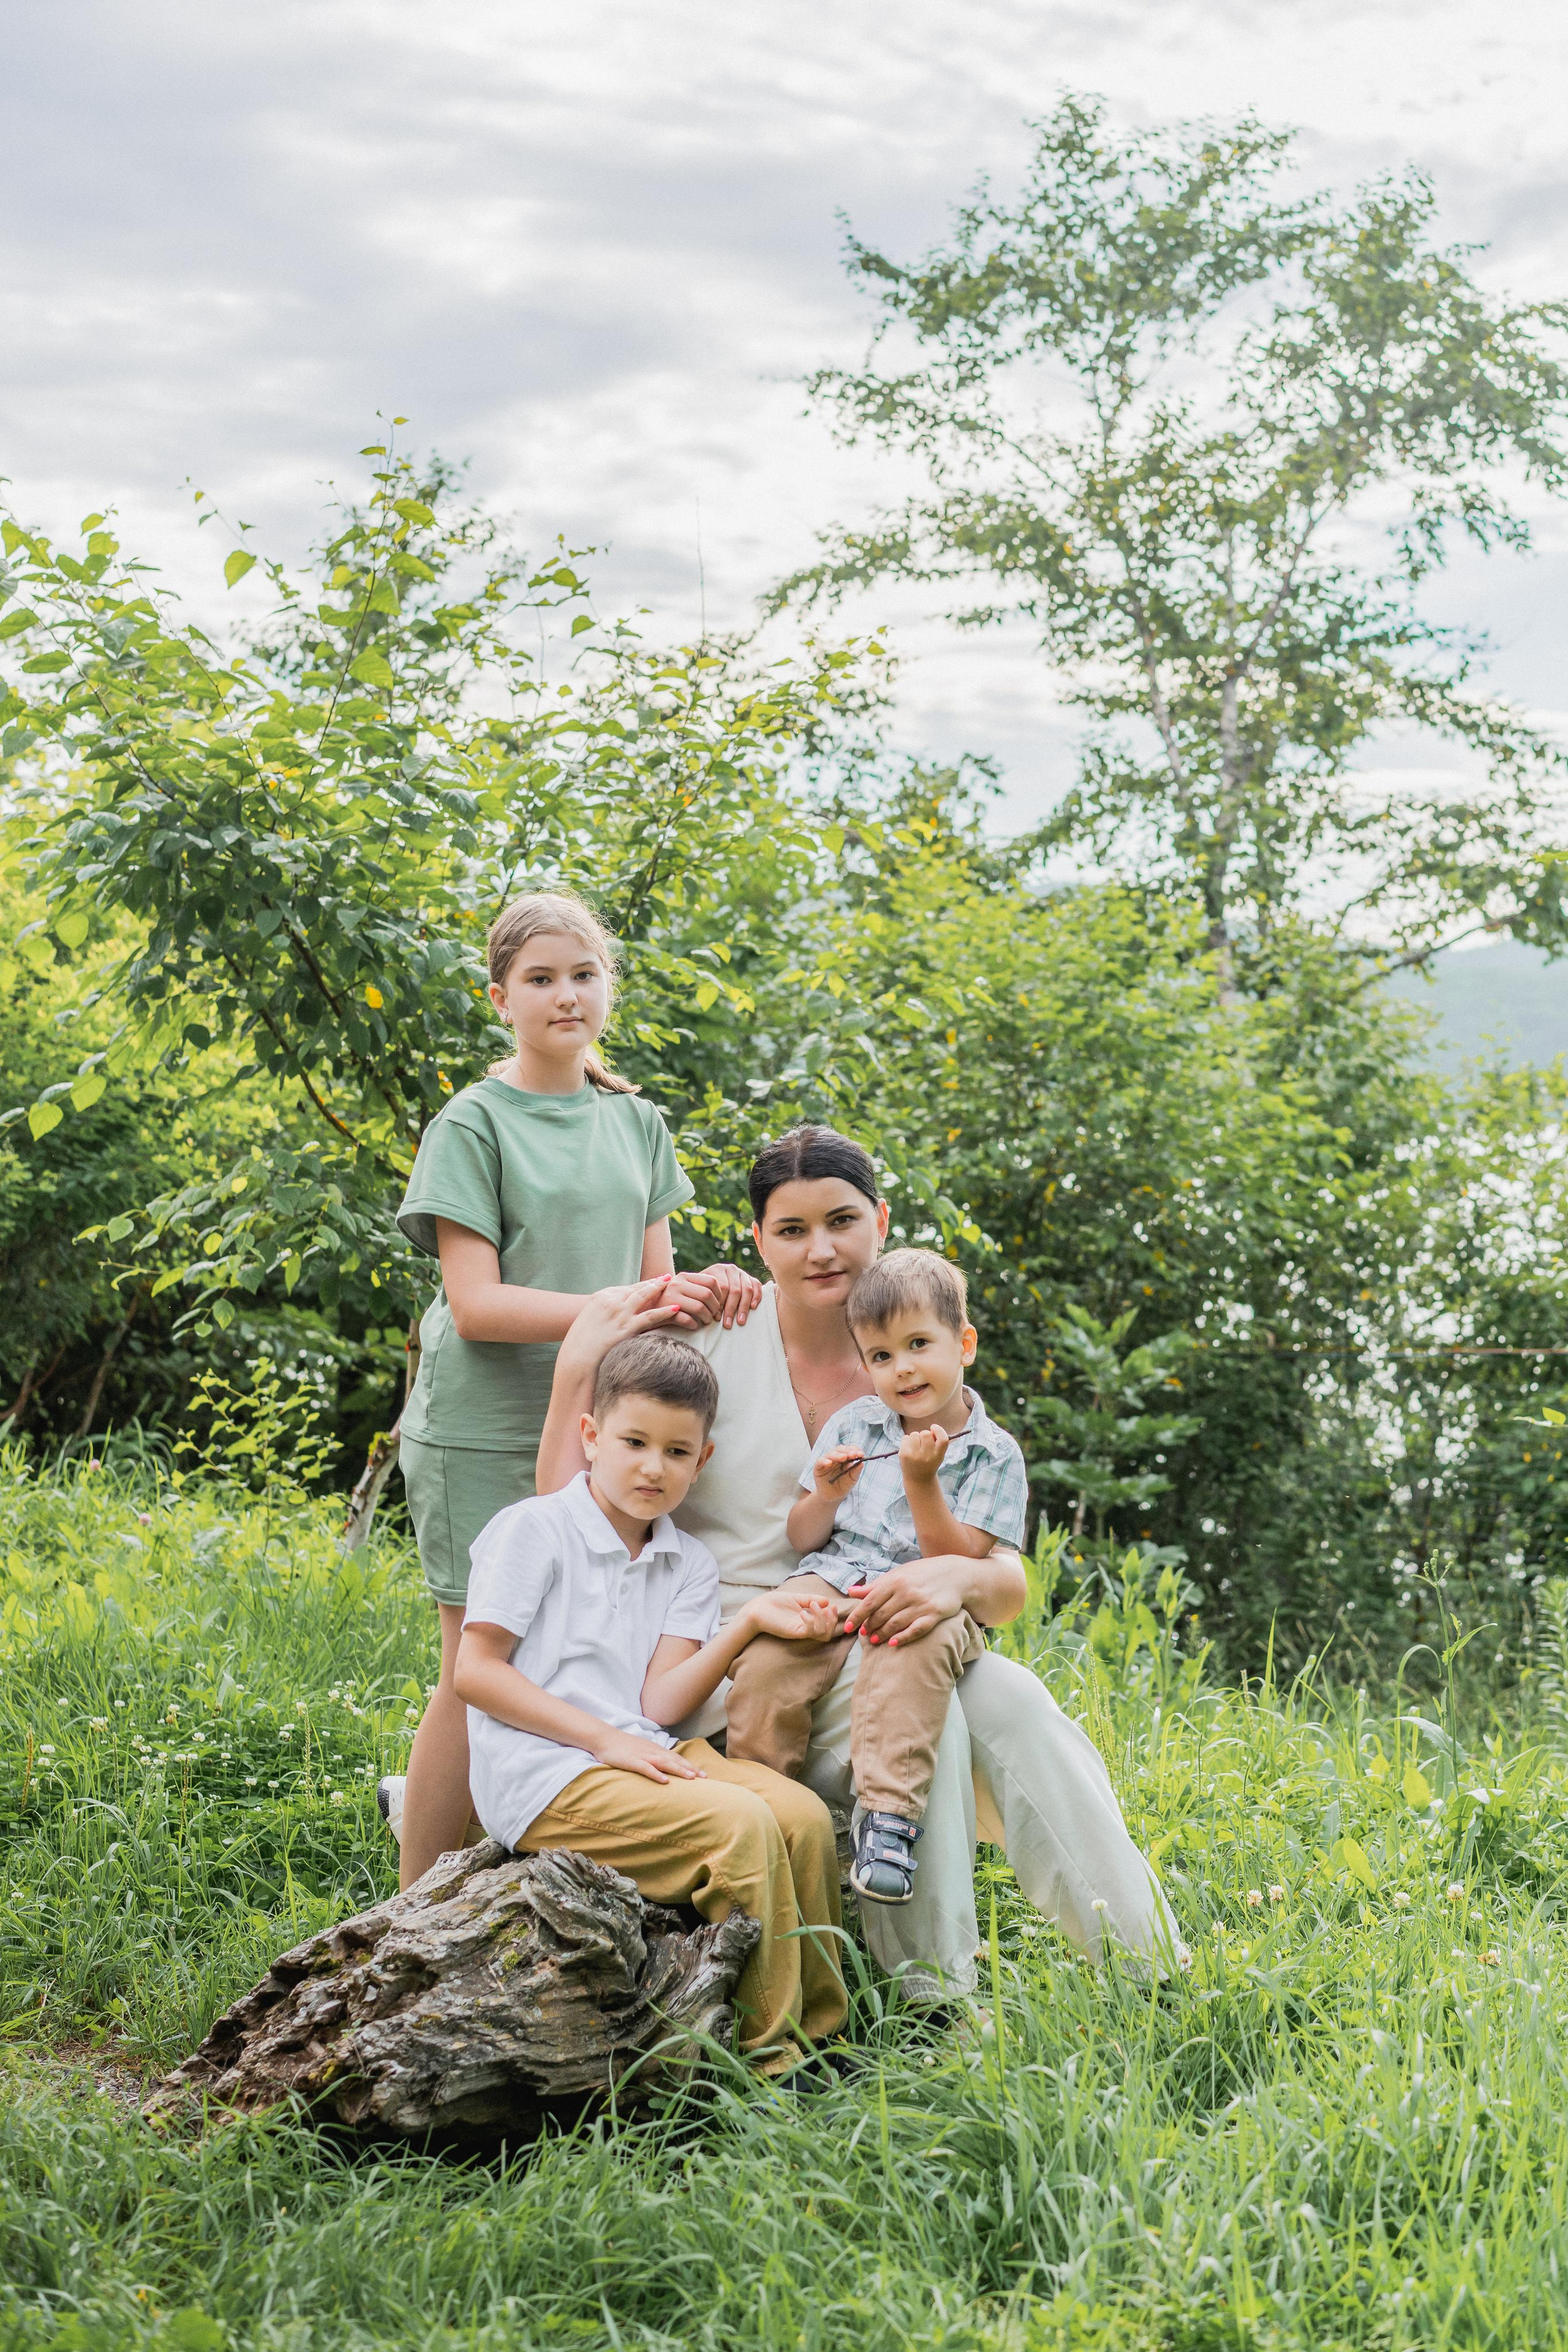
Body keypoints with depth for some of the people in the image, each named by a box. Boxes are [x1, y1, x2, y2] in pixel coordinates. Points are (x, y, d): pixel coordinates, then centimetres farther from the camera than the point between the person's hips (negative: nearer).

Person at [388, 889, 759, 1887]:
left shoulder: (637, 1123, 12)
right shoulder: (474, 1125, -6)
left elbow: (653, 1278, 10)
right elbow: (476, 1303, -14)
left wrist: (702, 1291, -13)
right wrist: (623, 1306, -24)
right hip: (484, 1432, -5)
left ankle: (429, 1801, 29)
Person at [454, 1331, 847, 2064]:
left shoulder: (690, 1566, 15)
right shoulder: (531, 1529, -1)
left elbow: (660, 1702, 2)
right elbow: (474, 1673, -8)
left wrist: (749, 1622, -10)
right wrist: (605, 1739, -13)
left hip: (642, 1755, 6)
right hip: (544, 1777, -6)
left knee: (803, 1815, -17)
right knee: (741, 1826, -26)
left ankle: (818, 2032, -5)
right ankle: (770, 2051, -15)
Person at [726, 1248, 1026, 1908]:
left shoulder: (994, 1455, 5)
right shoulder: (852, 1425, 15)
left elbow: (961, 1562, -5)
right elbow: (802, 1539, 16)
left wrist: (922, 1482, -15)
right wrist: (826, 1496, -5)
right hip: (832, 1583, 3)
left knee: (918, 1640, -39)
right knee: (767, 1654, -29)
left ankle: (887, 1812, -39)